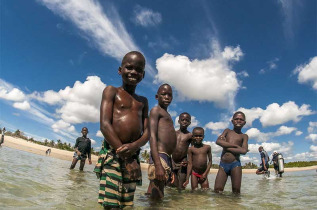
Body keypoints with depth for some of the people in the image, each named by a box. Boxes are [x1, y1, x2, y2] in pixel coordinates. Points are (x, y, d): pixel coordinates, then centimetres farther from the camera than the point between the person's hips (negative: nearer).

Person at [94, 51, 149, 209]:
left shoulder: (143, 101, 17)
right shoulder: (111, 91, 4)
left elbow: (146, 132, 9)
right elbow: (104, 125, -8)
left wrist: (135, 146, -15)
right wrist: (125, 156, -14)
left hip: (134, 155, 5)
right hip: (112, 152, -4)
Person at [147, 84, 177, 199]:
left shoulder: (167, 115, 26)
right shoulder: (156, 110, 1)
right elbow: (152, 136, -12)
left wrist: (170, 170, 21)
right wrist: (158, 165, -24)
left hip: (167, 158, 8)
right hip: (159, 157, -8)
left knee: (152, 196, 11)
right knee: (157, 198, -11)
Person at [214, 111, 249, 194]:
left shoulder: (244, 136, 11)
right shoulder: (227, 131, 16)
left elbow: (244, 151, -9)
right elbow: (218, 141, -4)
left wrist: (226, 146, -7)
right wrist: (236, 145, -7)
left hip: (235, 164, -1)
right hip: (223, 165, 1)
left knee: (236, 191, -1)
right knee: (217, 190, -7)